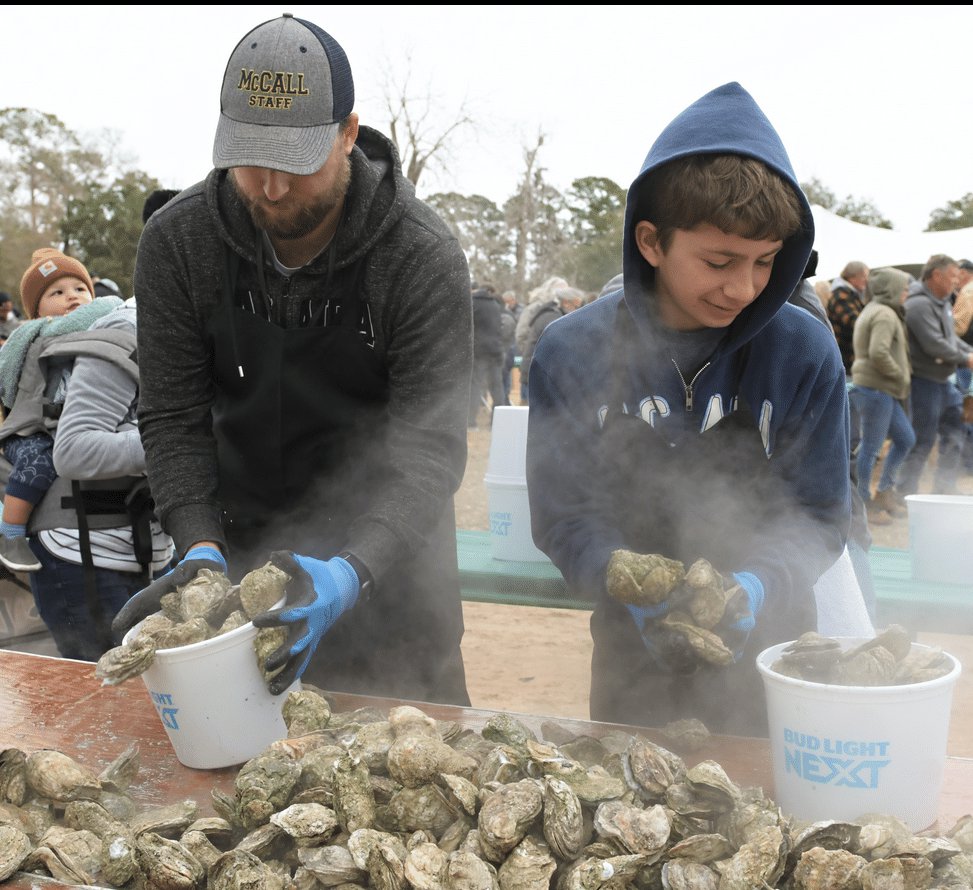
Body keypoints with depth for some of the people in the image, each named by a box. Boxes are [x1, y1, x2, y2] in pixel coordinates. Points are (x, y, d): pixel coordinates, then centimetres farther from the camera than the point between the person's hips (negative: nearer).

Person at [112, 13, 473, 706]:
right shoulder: (175, 242, -12)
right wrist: (199, 546, -24)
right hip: (244, 549, 3)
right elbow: (174, 418, -9)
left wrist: (350, 572, -40)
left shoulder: (424, 257, -21)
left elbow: (429, 445, -25)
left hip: (388, 553, -2)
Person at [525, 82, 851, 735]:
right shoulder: (570, 354, -14)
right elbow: (562, 516, -10)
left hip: (765, 646, 0)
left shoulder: (806, 352, -15)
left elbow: (819, 517, -9)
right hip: (633, 645, 1)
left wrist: (757, 584, -28)